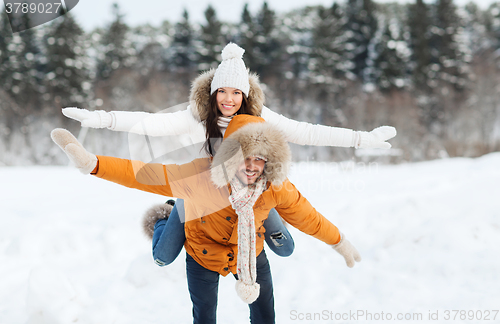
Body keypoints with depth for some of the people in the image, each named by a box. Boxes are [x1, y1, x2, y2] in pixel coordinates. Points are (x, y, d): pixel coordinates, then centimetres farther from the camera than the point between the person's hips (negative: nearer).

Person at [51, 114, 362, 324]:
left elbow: (304, 215, -10)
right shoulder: (202, 176, -35)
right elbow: (149, 175, -37)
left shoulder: (276, 187, -26)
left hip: (250, 253, 2)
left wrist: (340, 242, 2)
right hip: (205, 255, -2)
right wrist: (93, 163, -48)